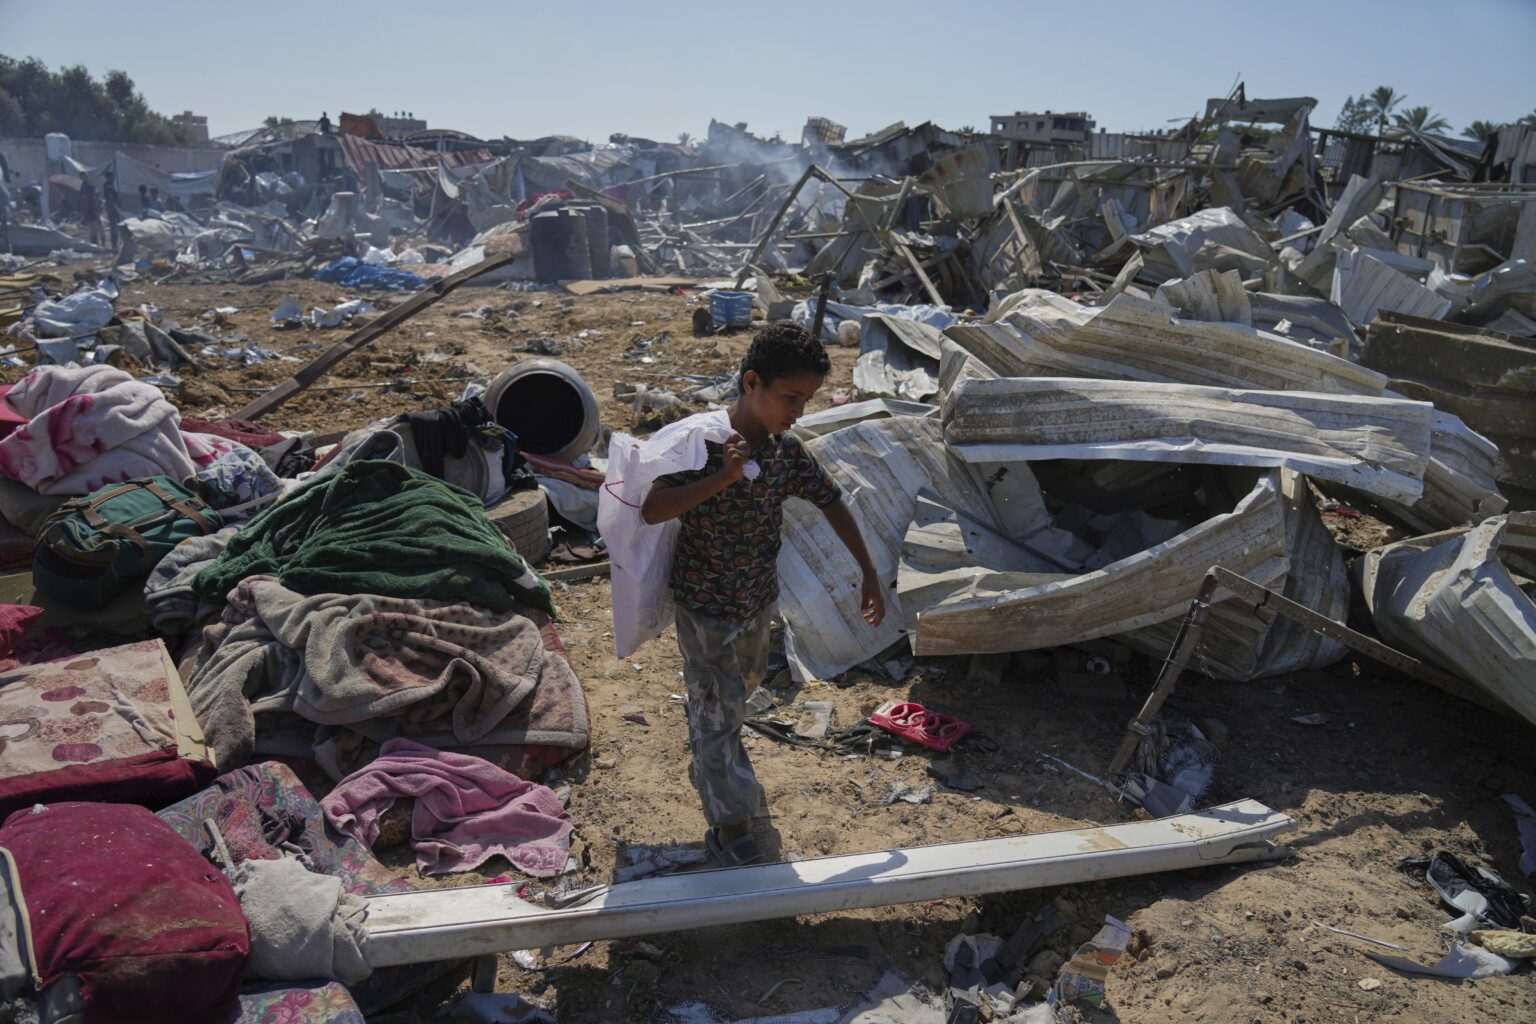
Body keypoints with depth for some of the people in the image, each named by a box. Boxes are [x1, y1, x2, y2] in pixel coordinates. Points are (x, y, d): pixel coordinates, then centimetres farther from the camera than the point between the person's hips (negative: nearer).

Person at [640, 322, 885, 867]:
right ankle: (729, 827, 16)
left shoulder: (788, 452, -8)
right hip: (705, 606, -7)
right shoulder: (702, 446, -24)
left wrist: (869, 574, 7)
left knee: (741, 685, 28)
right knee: (719, 711, 1)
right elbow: (652, 510, -31)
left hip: (758, 599, 7)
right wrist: (723, 477, -40)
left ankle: (710, 770, 58)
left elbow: (832, 504, 5)